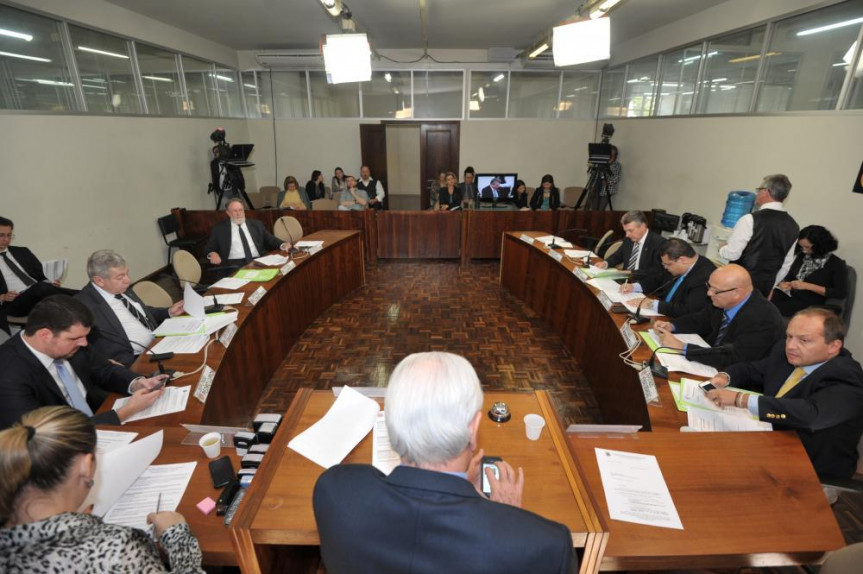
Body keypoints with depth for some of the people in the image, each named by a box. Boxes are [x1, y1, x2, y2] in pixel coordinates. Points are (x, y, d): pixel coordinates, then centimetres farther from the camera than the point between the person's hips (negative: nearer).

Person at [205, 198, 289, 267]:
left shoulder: (256, 224, 20)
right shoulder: (219, 228, 15)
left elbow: (270, 239, 17)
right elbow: (209, 248, 14)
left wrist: (283, 245, -5)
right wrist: (212, 254, -11)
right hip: (234, 263, -2)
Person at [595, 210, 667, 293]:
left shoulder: (659, 243, -13)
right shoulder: (629, 239, 6)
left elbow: (657, 274, -22)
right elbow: (618, 255, 24)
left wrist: (636, 286, -37)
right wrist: (606, 263, 2)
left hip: (644, 290, -7)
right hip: (625, 282, 7)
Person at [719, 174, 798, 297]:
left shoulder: (750, 220, -16)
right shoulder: (792, 225, 6)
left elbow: (732, 254, -15)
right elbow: (786, 265, 12)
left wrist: (721, 248, 7)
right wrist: (771, 286, 22)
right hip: (765, 287, 6)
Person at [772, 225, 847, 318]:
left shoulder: (837, 264, -3)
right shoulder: (802, 256, 11)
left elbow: (841, 293, -11)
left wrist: (808, 286, -18)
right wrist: (783, 284, -9)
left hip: (811, 304, -5)